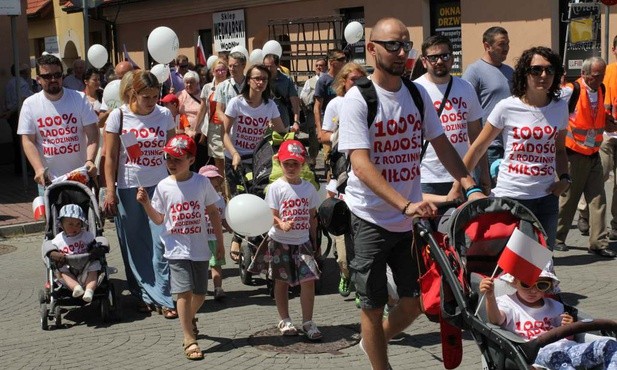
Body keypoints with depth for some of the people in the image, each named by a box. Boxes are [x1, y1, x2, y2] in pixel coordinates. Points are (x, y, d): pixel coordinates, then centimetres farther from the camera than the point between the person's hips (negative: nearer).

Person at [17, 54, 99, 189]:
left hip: (80, 176, 0)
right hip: (48, 179, 0)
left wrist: (90, 160, -21)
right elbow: (28, 141, -1)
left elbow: (92, 134, -4)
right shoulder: (30, 104, 1)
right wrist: (39, 169, -17)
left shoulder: (79, 99, 0)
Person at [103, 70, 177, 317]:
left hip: (159, 186, 1)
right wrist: (110, 191, -6)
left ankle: (164, 298, 2)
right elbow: (110, 157, -1)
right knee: (135, 245, 6)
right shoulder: (118, 116, -4)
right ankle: (145, 295, 19)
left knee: (161, 243, -5)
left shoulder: (164, 115, 1)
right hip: (128, 188, -1)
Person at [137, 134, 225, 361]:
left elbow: (213, 213, 5)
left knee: (200, 293, 12)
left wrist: (220, 242, 6)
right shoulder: (163, 186, -3)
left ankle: (189, 318, 44)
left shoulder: (202, 183, -4)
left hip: (200, 248, 1)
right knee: (184, 292, -12)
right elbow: (159, 219, 3)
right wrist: (146, 204, -14)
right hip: (177, 248, -1)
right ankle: (189, 340, -3)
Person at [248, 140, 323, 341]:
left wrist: (314, 241, 13)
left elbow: (312, 217, 11)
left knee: (309, 279, -8)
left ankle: (307, 322, 2)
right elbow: (272, 215, -11)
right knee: (282, 281, 9)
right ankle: (284, 320, 24)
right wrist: (282, 225, -32)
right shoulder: (276, 187, -6)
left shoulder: (308, 188, 4)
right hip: (280, 241, -2)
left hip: (303, 241, 2)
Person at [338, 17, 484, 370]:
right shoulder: (358, 98, -13)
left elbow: (442, 145, 10)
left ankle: (376, 341, 39)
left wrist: (472, 188, -5)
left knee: (418, 300, 12)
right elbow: (361, 165, -21)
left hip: (412, 217, 5)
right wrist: (406, 205, -31)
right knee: (373, 306, 5)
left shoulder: (417, 93, 4)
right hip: (372, 218, -5)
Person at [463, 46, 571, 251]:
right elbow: (478, 148, -1)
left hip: (547, 197, 4)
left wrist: (564, 178, 3)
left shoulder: (560, 107, 6)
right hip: (510, 197, -4)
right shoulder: (507, 108, -6)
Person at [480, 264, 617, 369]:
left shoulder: (555, 307, 28)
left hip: (567, 348, 6)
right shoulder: (507, 303, 11)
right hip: (538, 354, -6)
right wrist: (490, 297, -32)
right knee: (555, 354, -42)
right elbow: (496, 320, -12)